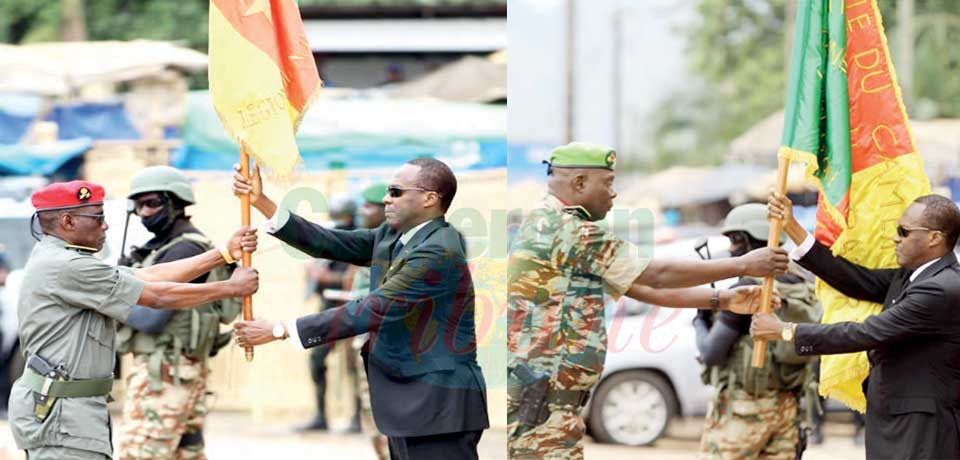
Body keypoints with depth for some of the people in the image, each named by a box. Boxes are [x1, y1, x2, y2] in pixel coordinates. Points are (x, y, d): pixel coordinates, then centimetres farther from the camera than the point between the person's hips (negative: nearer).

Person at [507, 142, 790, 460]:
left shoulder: (548, 225, 18)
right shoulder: (567, 228, -13)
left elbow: (646, 289, 19)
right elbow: (656, 275, -8)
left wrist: (723, 300, 16)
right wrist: (743, 265, -1)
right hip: (539, 403, -11)